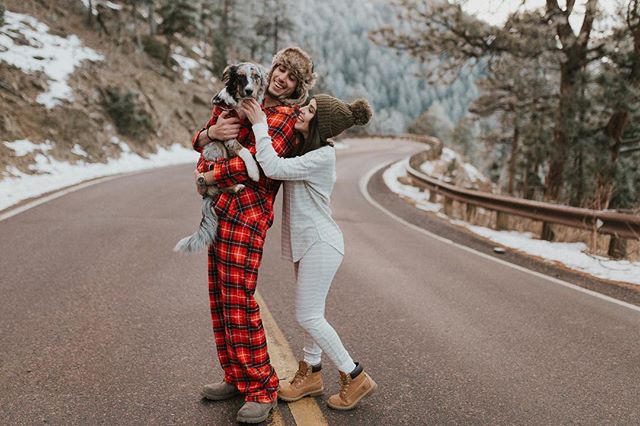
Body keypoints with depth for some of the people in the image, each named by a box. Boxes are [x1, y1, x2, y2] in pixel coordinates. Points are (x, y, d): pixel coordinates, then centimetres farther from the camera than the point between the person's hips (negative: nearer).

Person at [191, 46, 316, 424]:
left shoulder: (285, 117, -7)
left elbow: (252, 162, -21)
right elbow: (199, 139, 15)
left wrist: (207, 177, -9)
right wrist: (212, 131, -9)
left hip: (247, 211, -8)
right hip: (219, 209, 8)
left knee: (238, 300, -9)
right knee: (220, 298, 12)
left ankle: (262, 388, 4)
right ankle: (237, 377, 25)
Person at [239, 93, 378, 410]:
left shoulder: (323, 156, -21)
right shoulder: (302, 146, 8)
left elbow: (273, 168, -28)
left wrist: (260, 125, -19)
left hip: (320, 243, -9)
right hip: (307, 241, 9)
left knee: (308, 316, -4)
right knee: (311, 312, 17)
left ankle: (355, 377, 9)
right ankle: (311, 374, 31)